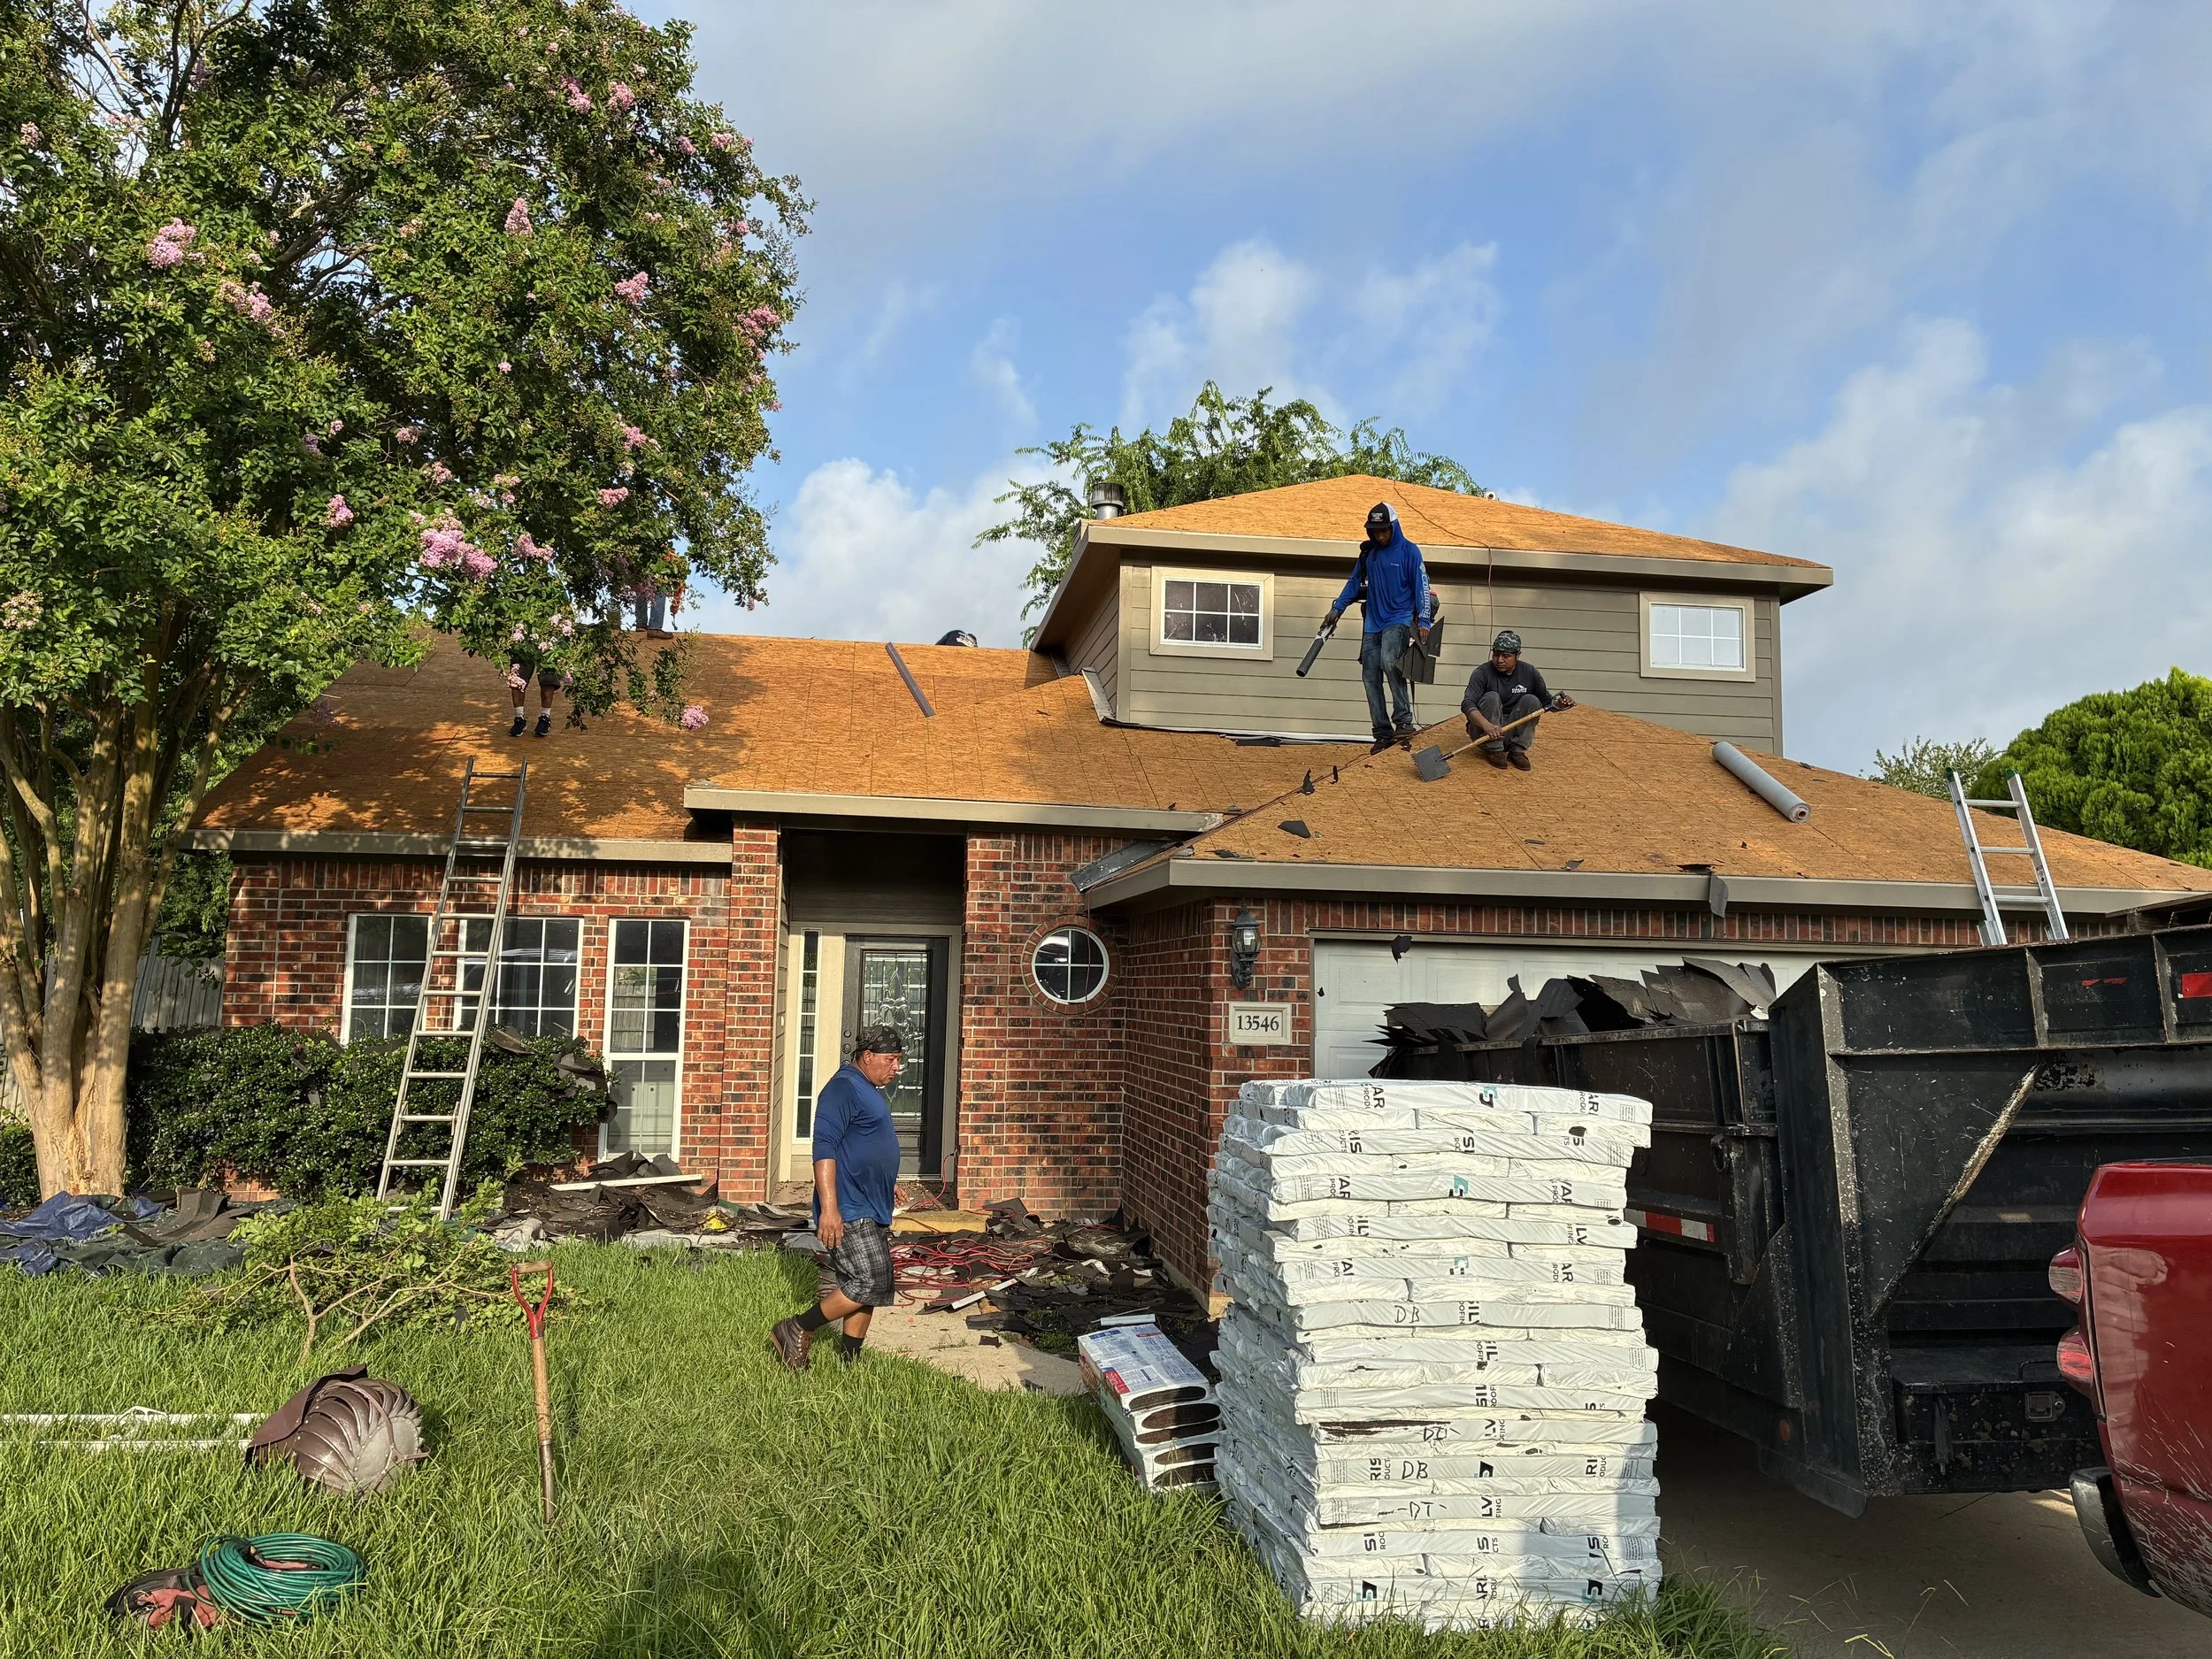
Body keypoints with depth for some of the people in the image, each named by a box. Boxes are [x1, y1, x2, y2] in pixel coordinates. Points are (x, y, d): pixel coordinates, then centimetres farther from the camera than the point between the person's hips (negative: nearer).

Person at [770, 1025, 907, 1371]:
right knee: (869, 1282, -13)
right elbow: (825, 1147, -23)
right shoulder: (844, 1088, -14)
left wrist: (886, 1184, 38)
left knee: (866, 1287, 10)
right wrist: (829, 1208, -28)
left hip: (871, 1212, 10)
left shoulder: (870, 1092, 18)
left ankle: (850, 1360, 17)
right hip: (849, 1212, -10)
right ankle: (797, 1330, -1)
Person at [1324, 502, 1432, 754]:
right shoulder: (1368, 553, 10)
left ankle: (1403, 721, -25)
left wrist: (1423, 621, -12)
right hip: (1372, 623, 6)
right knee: (1371, 678, 1)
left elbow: (1422, 587, -5)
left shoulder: (1409, 551, -3)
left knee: (1389, 661, -31)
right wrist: (1337, 609, 6)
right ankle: (1383, 734, 7)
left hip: (1399, 619, -6)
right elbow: (1354, 582, 16)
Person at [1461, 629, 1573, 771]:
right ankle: (1494, 750, -20)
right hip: (1482, 730, -3)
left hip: (1512, 731, 3)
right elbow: (1467, 704, -25)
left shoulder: (1529, 673, -1)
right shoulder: (1483, 672, -12)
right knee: (1492, 697, -25)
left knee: (1531, 701, -17)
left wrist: (1559, 704, -19)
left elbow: (1547, 701, 6)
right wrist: (1486, 724, -43)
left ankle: (1518, 751, -13)